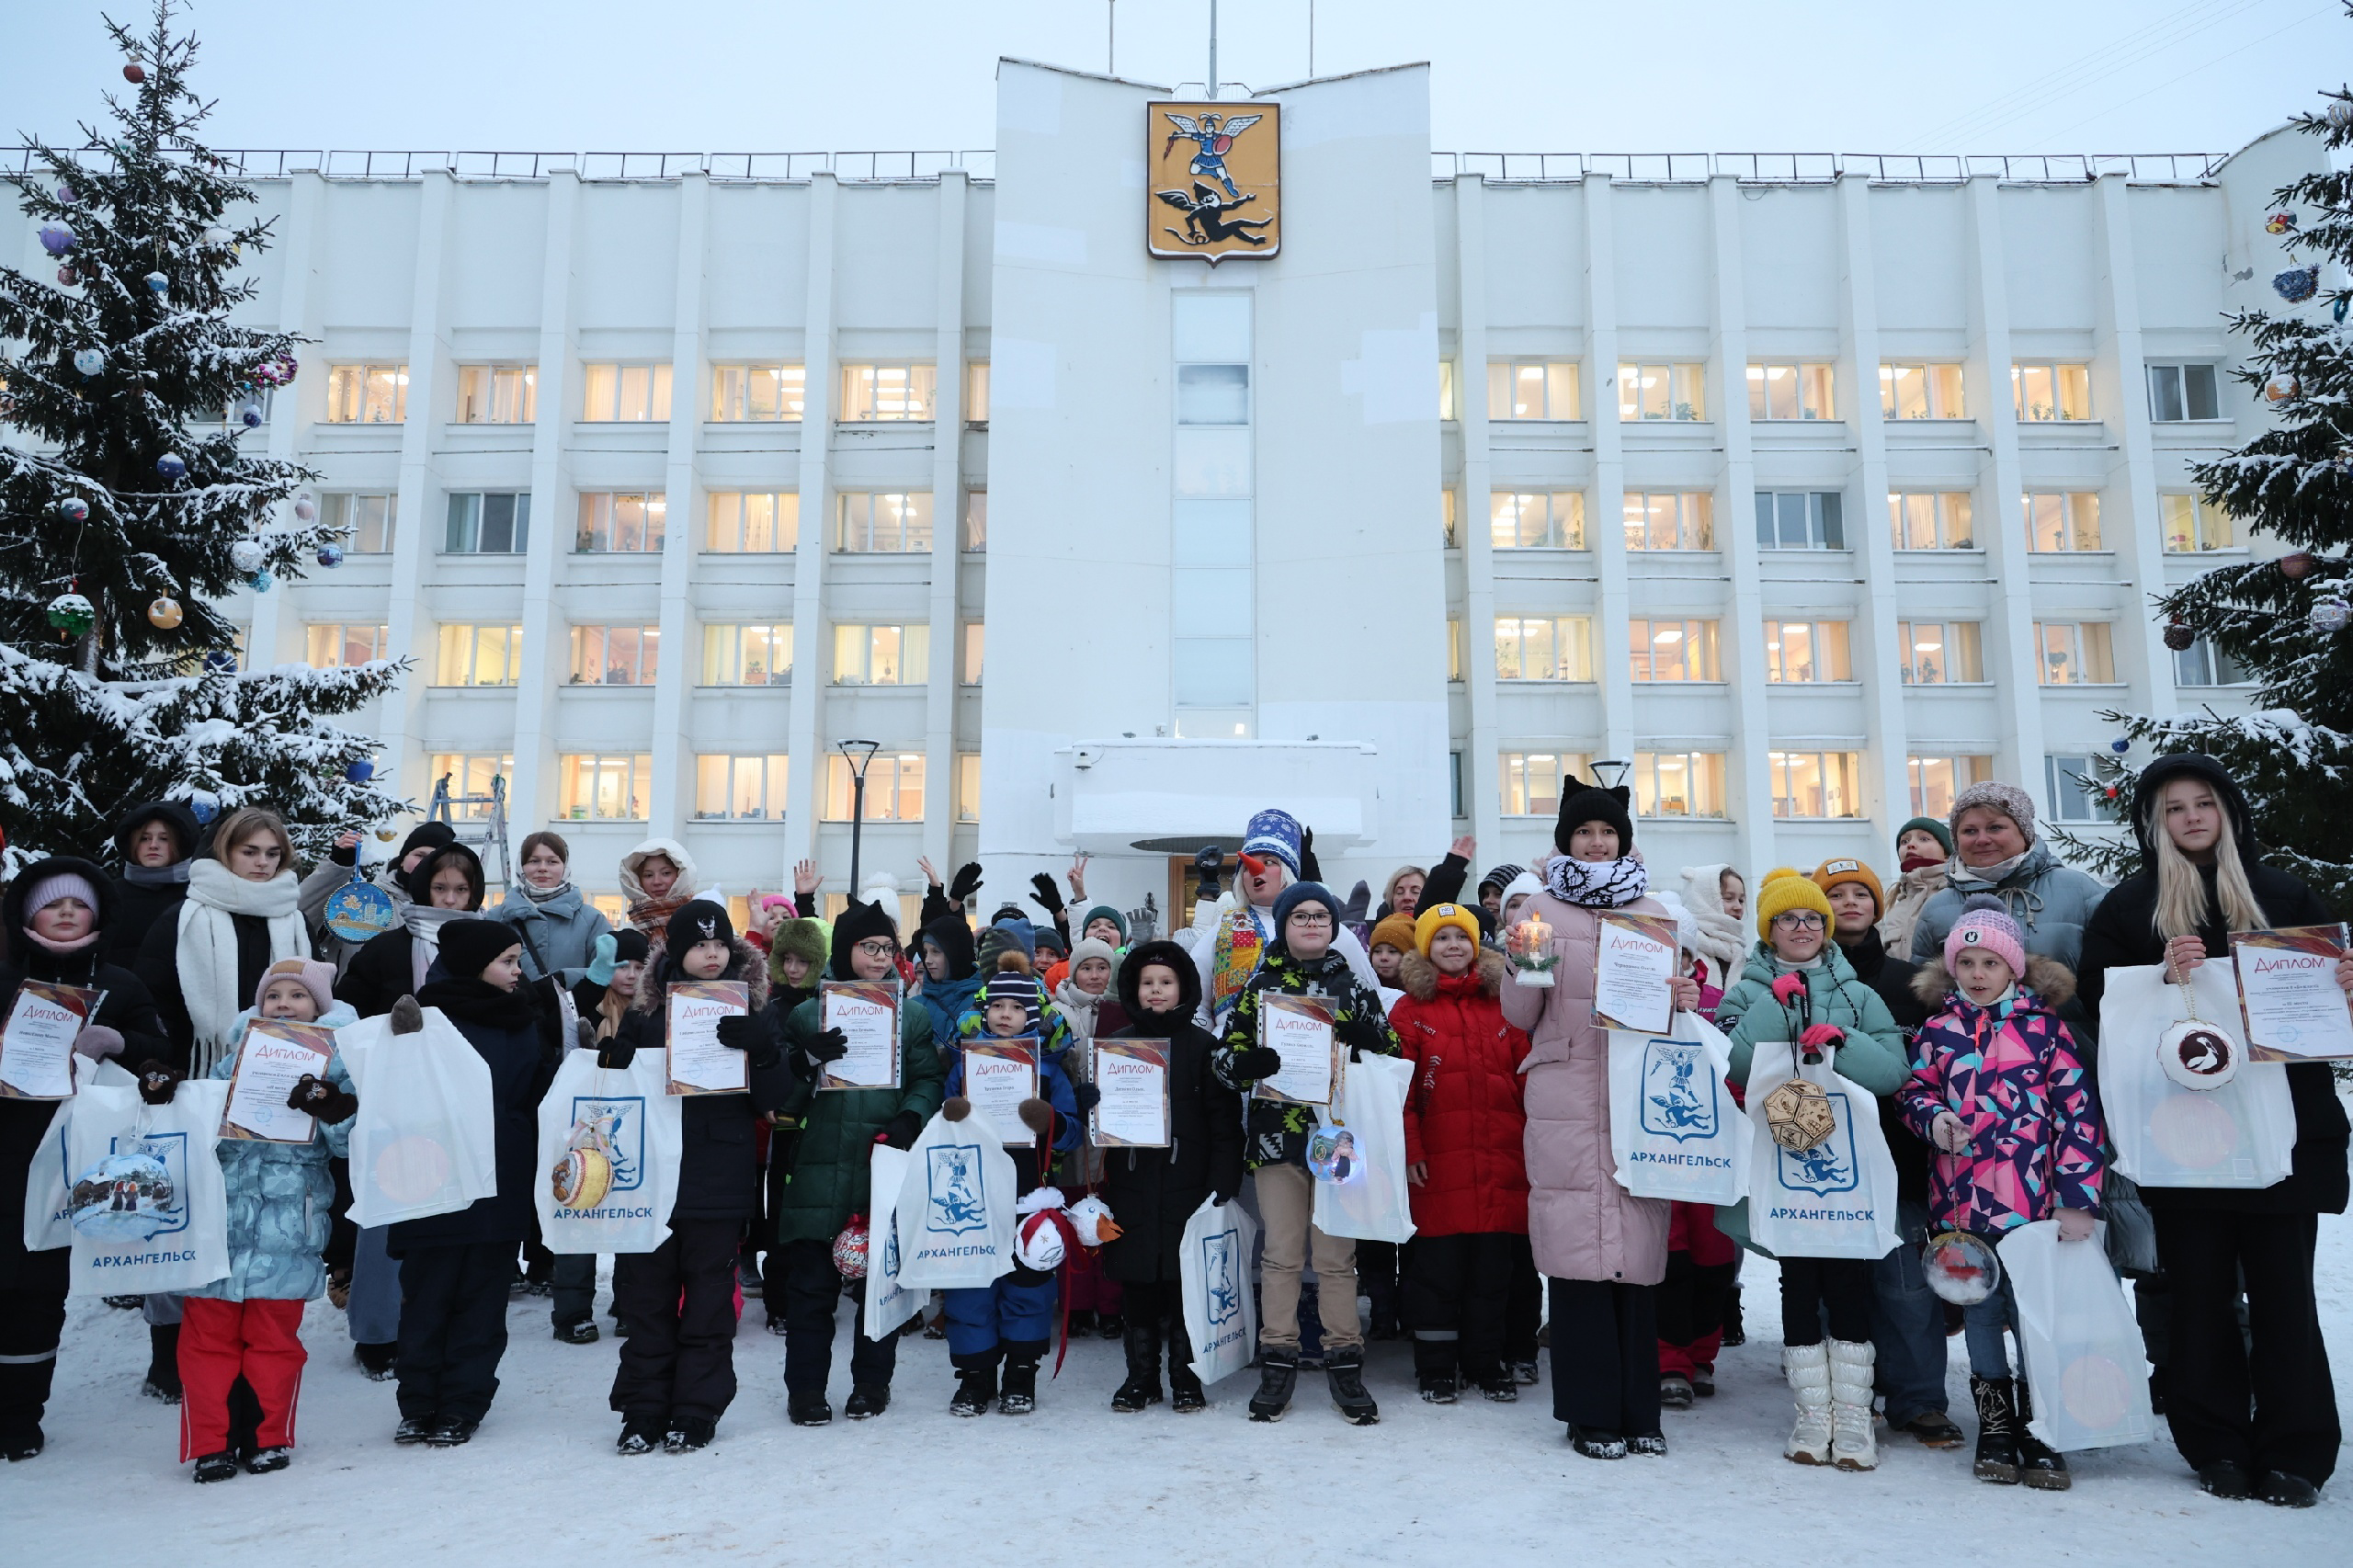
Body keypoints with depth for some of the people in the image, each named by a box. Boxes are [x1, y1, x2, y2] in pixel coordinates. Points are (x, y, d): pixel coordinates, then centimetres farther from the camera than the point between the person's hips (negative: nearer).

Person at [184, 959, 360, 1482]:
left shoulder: (334, 1060, 1)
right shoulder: (236, 1055, 12)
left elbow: (353, 1138, -7)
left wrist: (330, 1107, -25)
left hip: (287, 1225, -3)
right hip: (220, 1216, 3)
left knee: (273, 1337, 7)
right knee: (207, 1334, 5)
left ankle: (267, 1438, 21)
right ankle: (211, 1443, 17)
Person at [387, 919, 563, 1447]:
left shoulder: (525, 1022, 10)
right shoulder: (428, 1014, -3)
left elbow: (541, 1096, 8)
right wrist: (405, 1044, -22)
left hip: (499, 1186, 3)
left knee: (480, 1300, 7)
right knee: (426, 1296, 4)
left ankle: (461, 1408, 16)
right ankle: (418, 1404, 18)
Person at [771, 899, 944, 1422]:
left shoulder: (913, 1016, 8)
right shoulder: (807, 1014, 7)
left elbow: (930, 1080, 2)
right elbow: (781, 1091, 2)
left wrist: (908, 1121, -16)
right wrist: (811, 1061, -18)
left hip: (886, 1166, 1)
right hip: (819, 1167, 0)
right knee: (811, 1280, 3)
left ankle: (872, 1381, 23)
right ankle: (805, 1387, 16)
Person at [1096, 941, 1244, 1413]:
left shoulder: (1203, 1045, 1)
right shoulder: (1118, 1044, 9)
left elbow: (1225, 1119, -2)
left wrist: (1222, 1182, -10)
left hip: (1187, 1183, -2)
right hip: (1131, 1184, 2)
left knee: (1185, 1281, 3)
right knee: (1136, 1284, 7)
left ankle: (1186, 1378, 17)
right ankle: (1141, 1377, 21)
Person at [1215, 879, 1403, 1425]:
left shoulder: (1354, 984, 6)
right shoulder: (1258, 986, 7)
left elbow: (1387, 1053, 5)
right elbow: (1228, 1060, 2)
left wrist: (1345, 1065, -15)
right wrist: (1277, 1060, -18)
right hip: (1276, 1134, 0)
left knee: (1337, 1255, 3)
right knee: (1281, 1254, 5)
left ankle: (1343, 1364, 13)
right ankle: (1278, 1364, 15)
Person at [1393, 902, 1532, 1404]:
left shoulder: (1502, 1006, 12)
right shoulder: (1411, 1011, 3)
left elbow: (1526, 1076, 10)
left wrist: (1533, 1141, 5)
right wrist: (1408, 1150, -10)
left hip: (1501, 1163, 3)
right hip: (1438, 1165, -3)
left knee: (1492, 1267, 9)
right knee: (1437, 1266, 3)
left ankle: (1486, 1363, 22)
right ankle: (1436, 1367, 15)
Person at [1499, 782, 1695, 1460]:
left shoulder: (1653, 913, 14)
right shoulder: (1542, 909, 7)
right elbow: (1519, 1015, 5)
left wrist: (1685, 1001, -3)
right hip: (1567, 1102, -2)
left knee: (1638, 1249, 1)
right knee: (1577, 1249, -4)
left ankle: (1638, 1409, 13)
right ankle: (1590, 1412, 6)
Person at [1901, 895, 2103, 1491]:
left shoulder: (2044, 1026, 0)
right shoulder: (1938, 1030, 6)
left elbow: (2077, 1111, -2)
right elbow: (1913, 1091, 13)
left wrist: (2078, 1198, -7)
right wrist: (1933, 1118, -11)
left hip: (2034, 1201, -2)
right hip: (1960, 1200, 2)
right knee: (1980, 1315, 11)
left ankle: (2038, 1432, 19)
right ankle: (1994, 1426, 25)